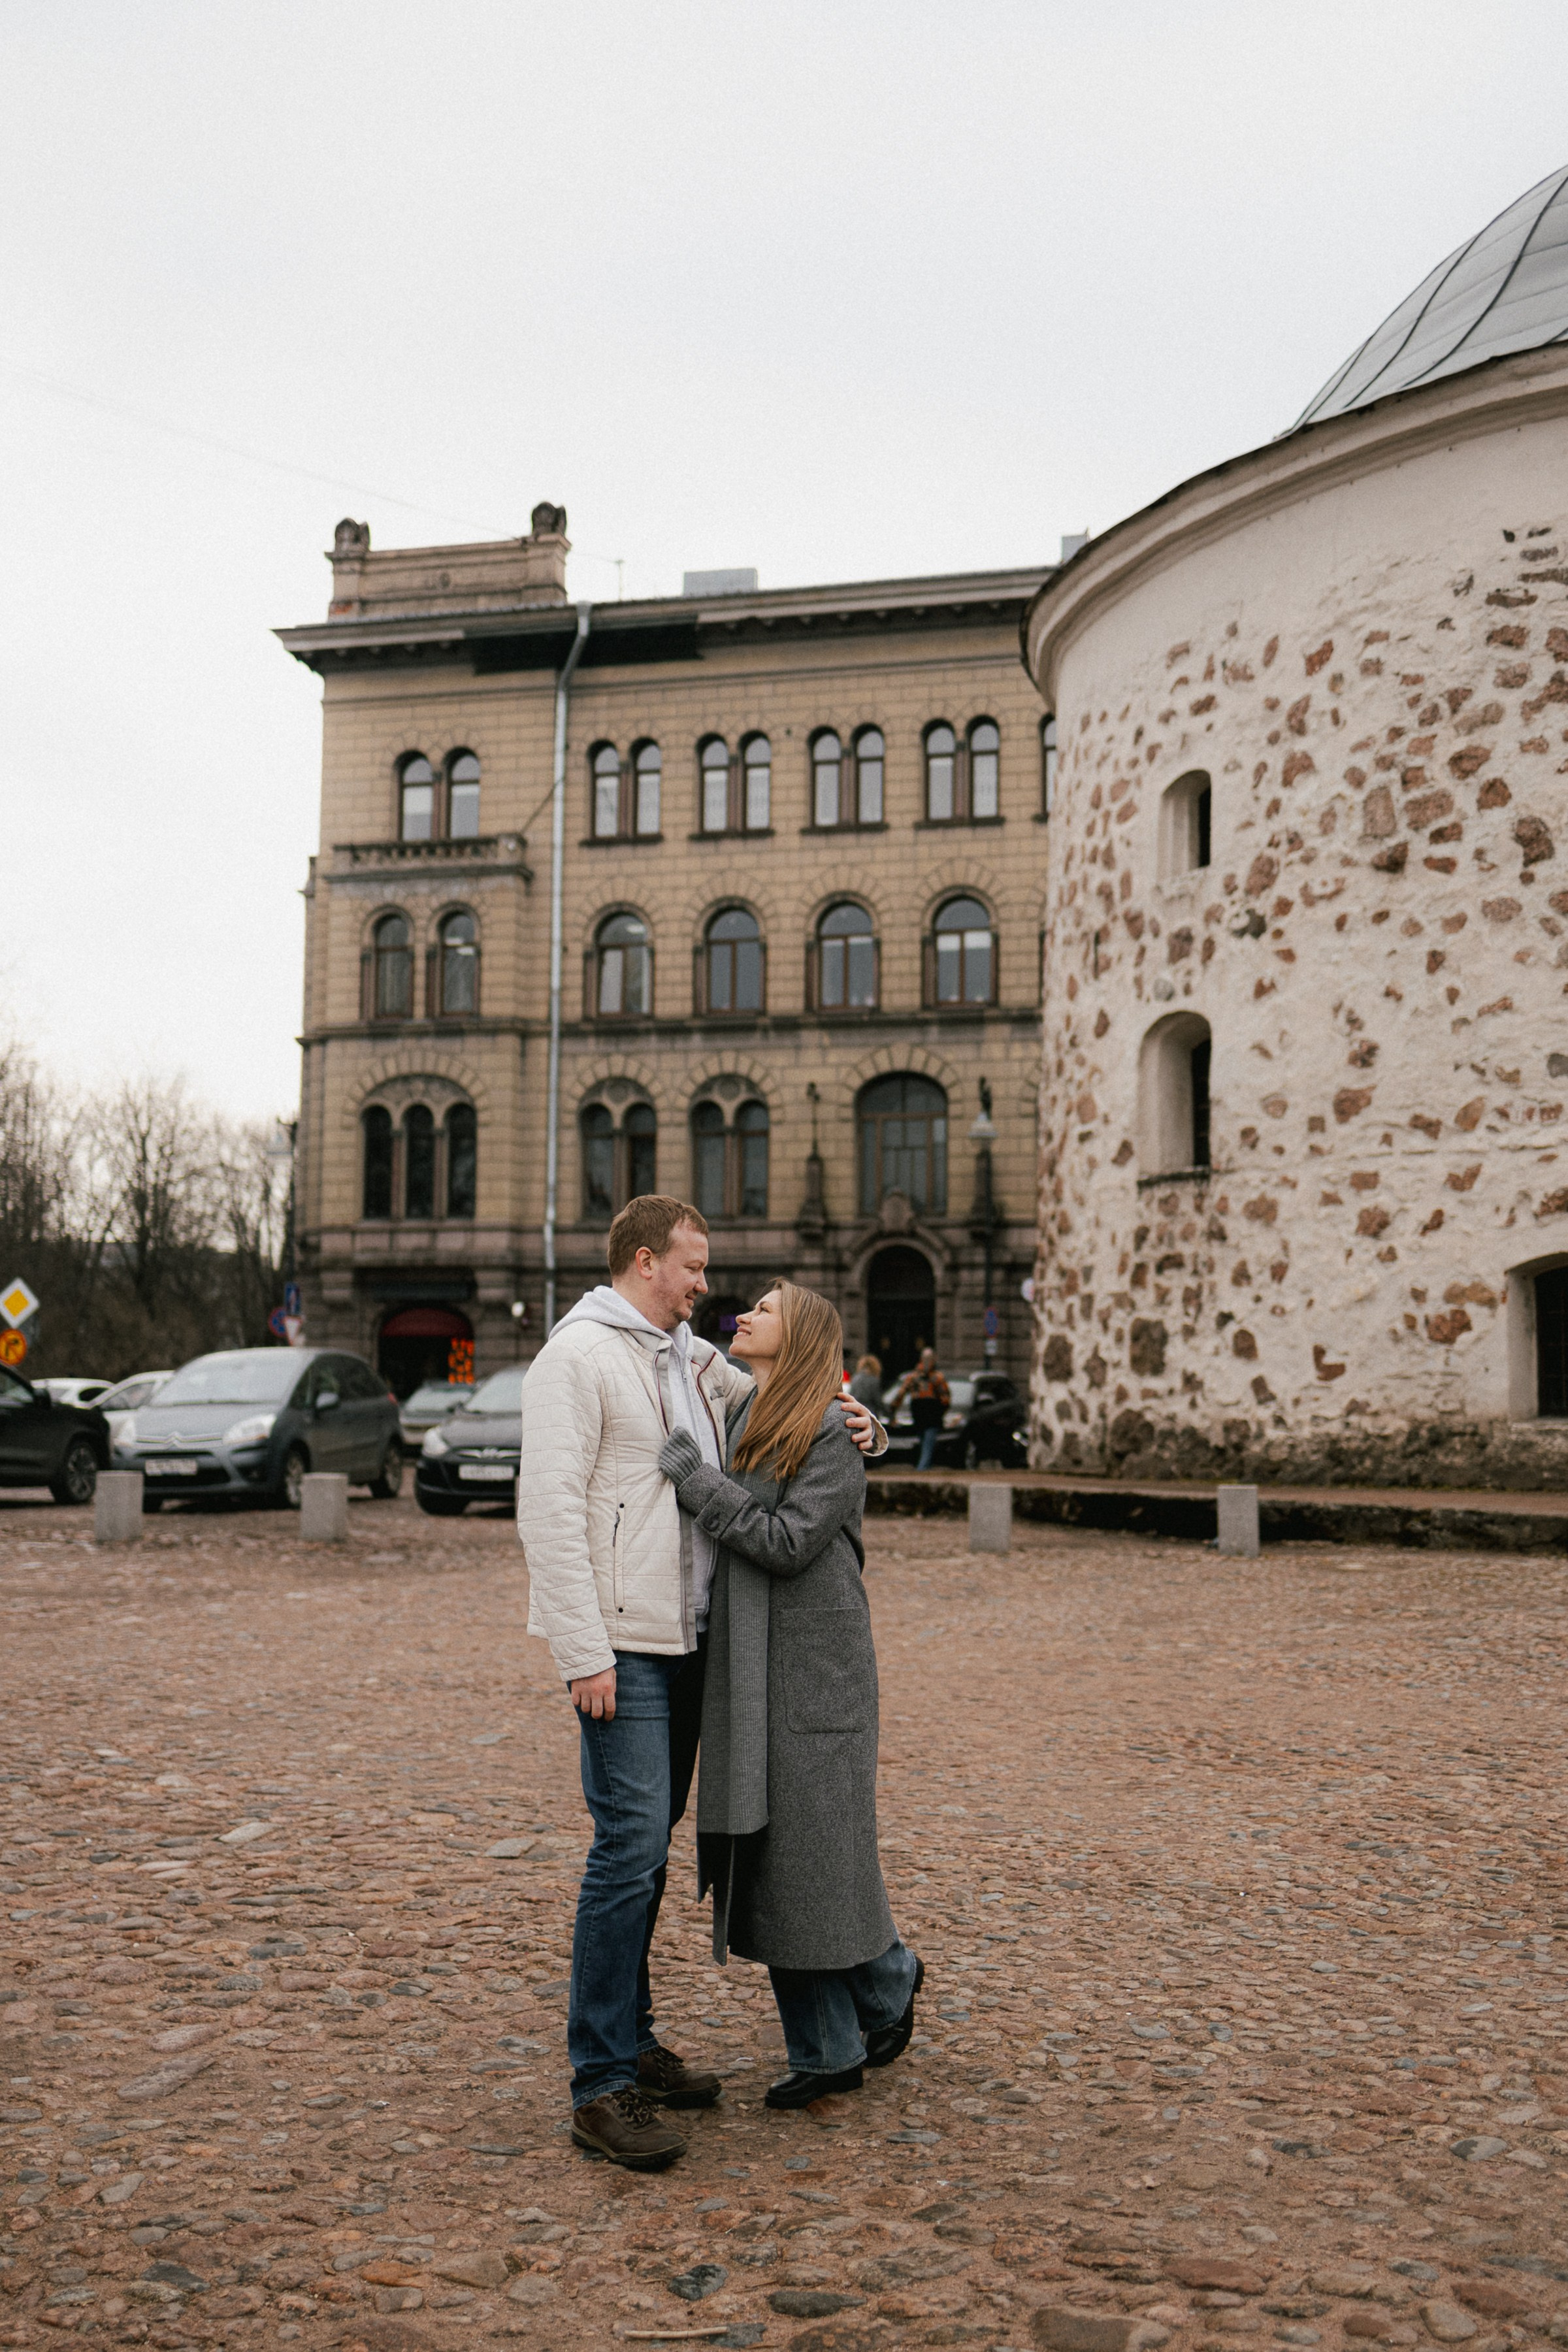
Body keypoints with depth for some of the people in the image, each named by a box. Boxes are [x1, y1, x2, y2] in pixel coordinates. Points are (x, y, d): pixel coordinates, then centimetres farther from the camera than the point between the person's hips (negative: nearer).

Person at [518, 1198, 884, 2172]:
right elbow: (550, 1507, -16)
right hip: (623, 1645, -8)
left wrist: (850, 1418, 9)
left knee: (651, 1839, 14)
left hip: (687, 1637, 9)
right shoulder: (579, 1354, -10)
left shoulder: (694, 1359, 15)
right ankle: (603, 2084, -2)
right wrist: (584, 1651, -21)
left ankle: (633, 2043, 25)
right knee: (631, 1845, -10)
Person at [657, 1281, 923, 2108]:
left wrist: (690, 1475, -17)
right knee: (760, 1853, 7)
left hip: (814, 1669, -7)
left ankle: (888, 1983, 29)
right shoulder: (740, 1419, 12)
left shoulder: (834, 1432, -10)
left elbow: (787, 1541, -19)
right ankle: (826, 2050, 18)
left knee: (818, 1849, 0)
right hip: (745, 1672, 7)